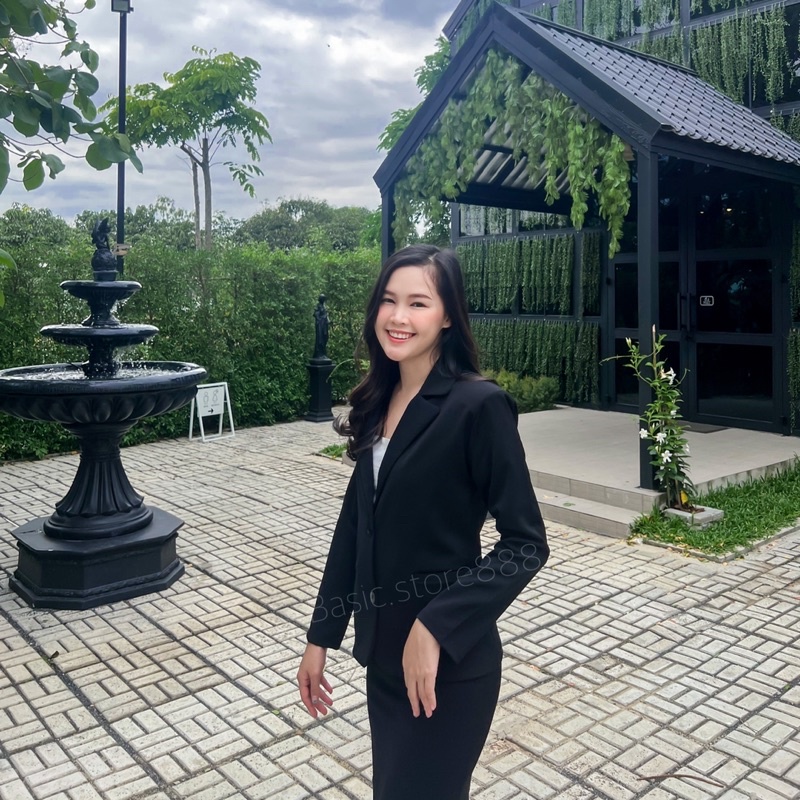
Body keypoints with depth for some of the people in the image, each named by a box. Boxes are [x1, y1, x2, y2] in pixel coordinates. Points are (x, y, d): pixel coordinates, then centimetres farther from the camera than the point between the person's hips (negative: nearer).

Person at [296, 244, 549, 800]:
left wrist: (436, 627, -23)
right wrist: (321, 635, 9)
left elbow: (526, 543, -17)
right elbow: (355, 524, 7)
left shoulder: (478, 405, -17)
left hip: (448, 664, -6)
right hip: (384, 653, 6)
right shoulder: (380, 402, 2)